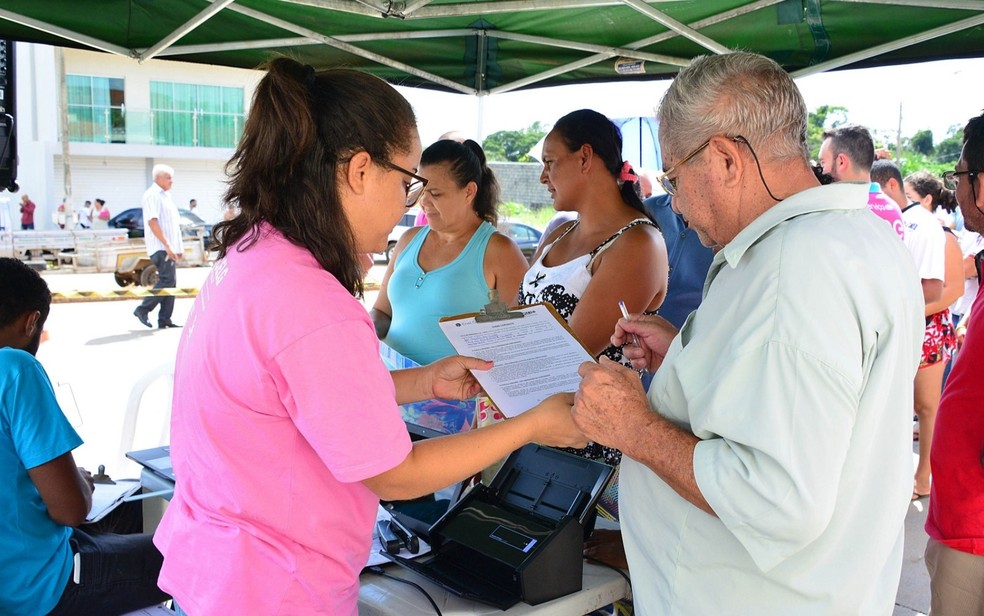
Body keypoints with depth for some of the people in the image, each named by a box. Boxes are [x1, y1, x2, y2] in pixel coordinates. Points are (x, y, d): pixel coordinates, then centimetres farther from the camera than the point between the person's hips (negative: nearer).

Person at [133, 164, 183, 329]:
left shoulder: (166, 196, 21)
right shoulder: (152, 195, -8)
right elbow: (152, 222, -18)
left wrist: (179, 248, 20)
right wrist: (167, 245, -22)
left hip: (170, 248, 9)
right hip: (160, 248, -9)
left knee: (170, 283, 6)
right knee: (167, 280, -16)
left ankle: (164, 320, 8)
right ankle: (143, 310, -6)